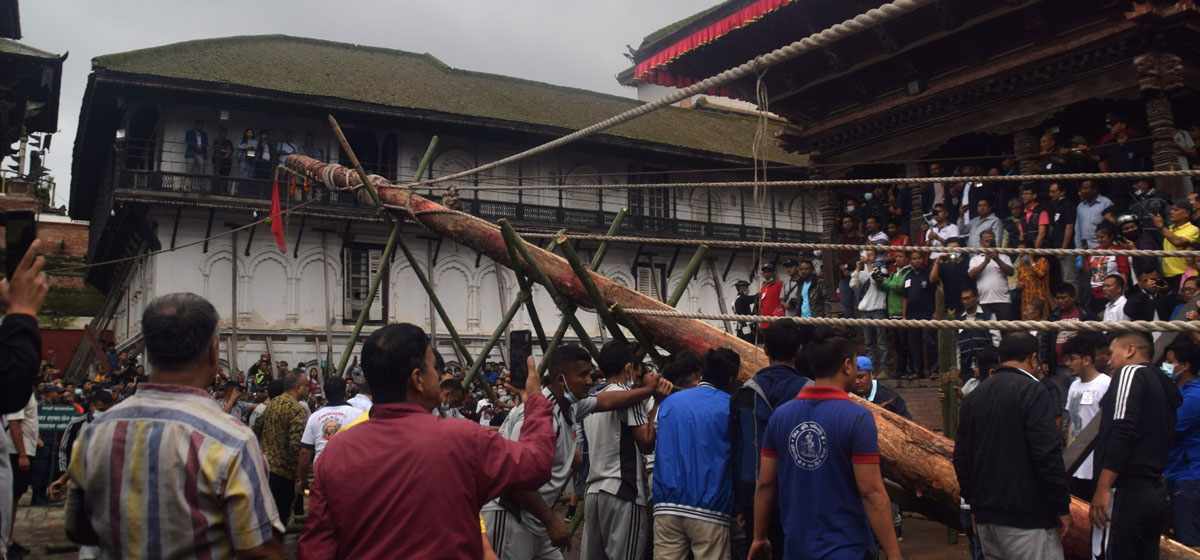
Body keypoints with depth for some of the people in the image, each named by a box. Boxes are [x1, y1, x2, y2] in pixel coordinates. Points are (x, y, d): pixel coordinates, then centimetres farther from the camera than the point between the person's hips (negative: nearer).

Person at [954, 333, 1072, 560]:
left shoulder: (974, 396, 13)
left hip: (985, 516, 7)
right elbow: (1048, 455, -16)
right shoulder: (1033, 391, -9)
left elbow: (961, 456, 14)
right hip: (1026, 516, -7)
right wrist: (1062, 506, -9)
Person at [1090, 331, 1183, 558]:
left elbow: (1122, 431, -18)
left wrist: (1102, 488, -19)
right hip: (1155, 493, 9)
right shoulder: (1163, 384, 21)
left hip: (1125, 493, -9)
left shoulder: (1130, 372, -6)